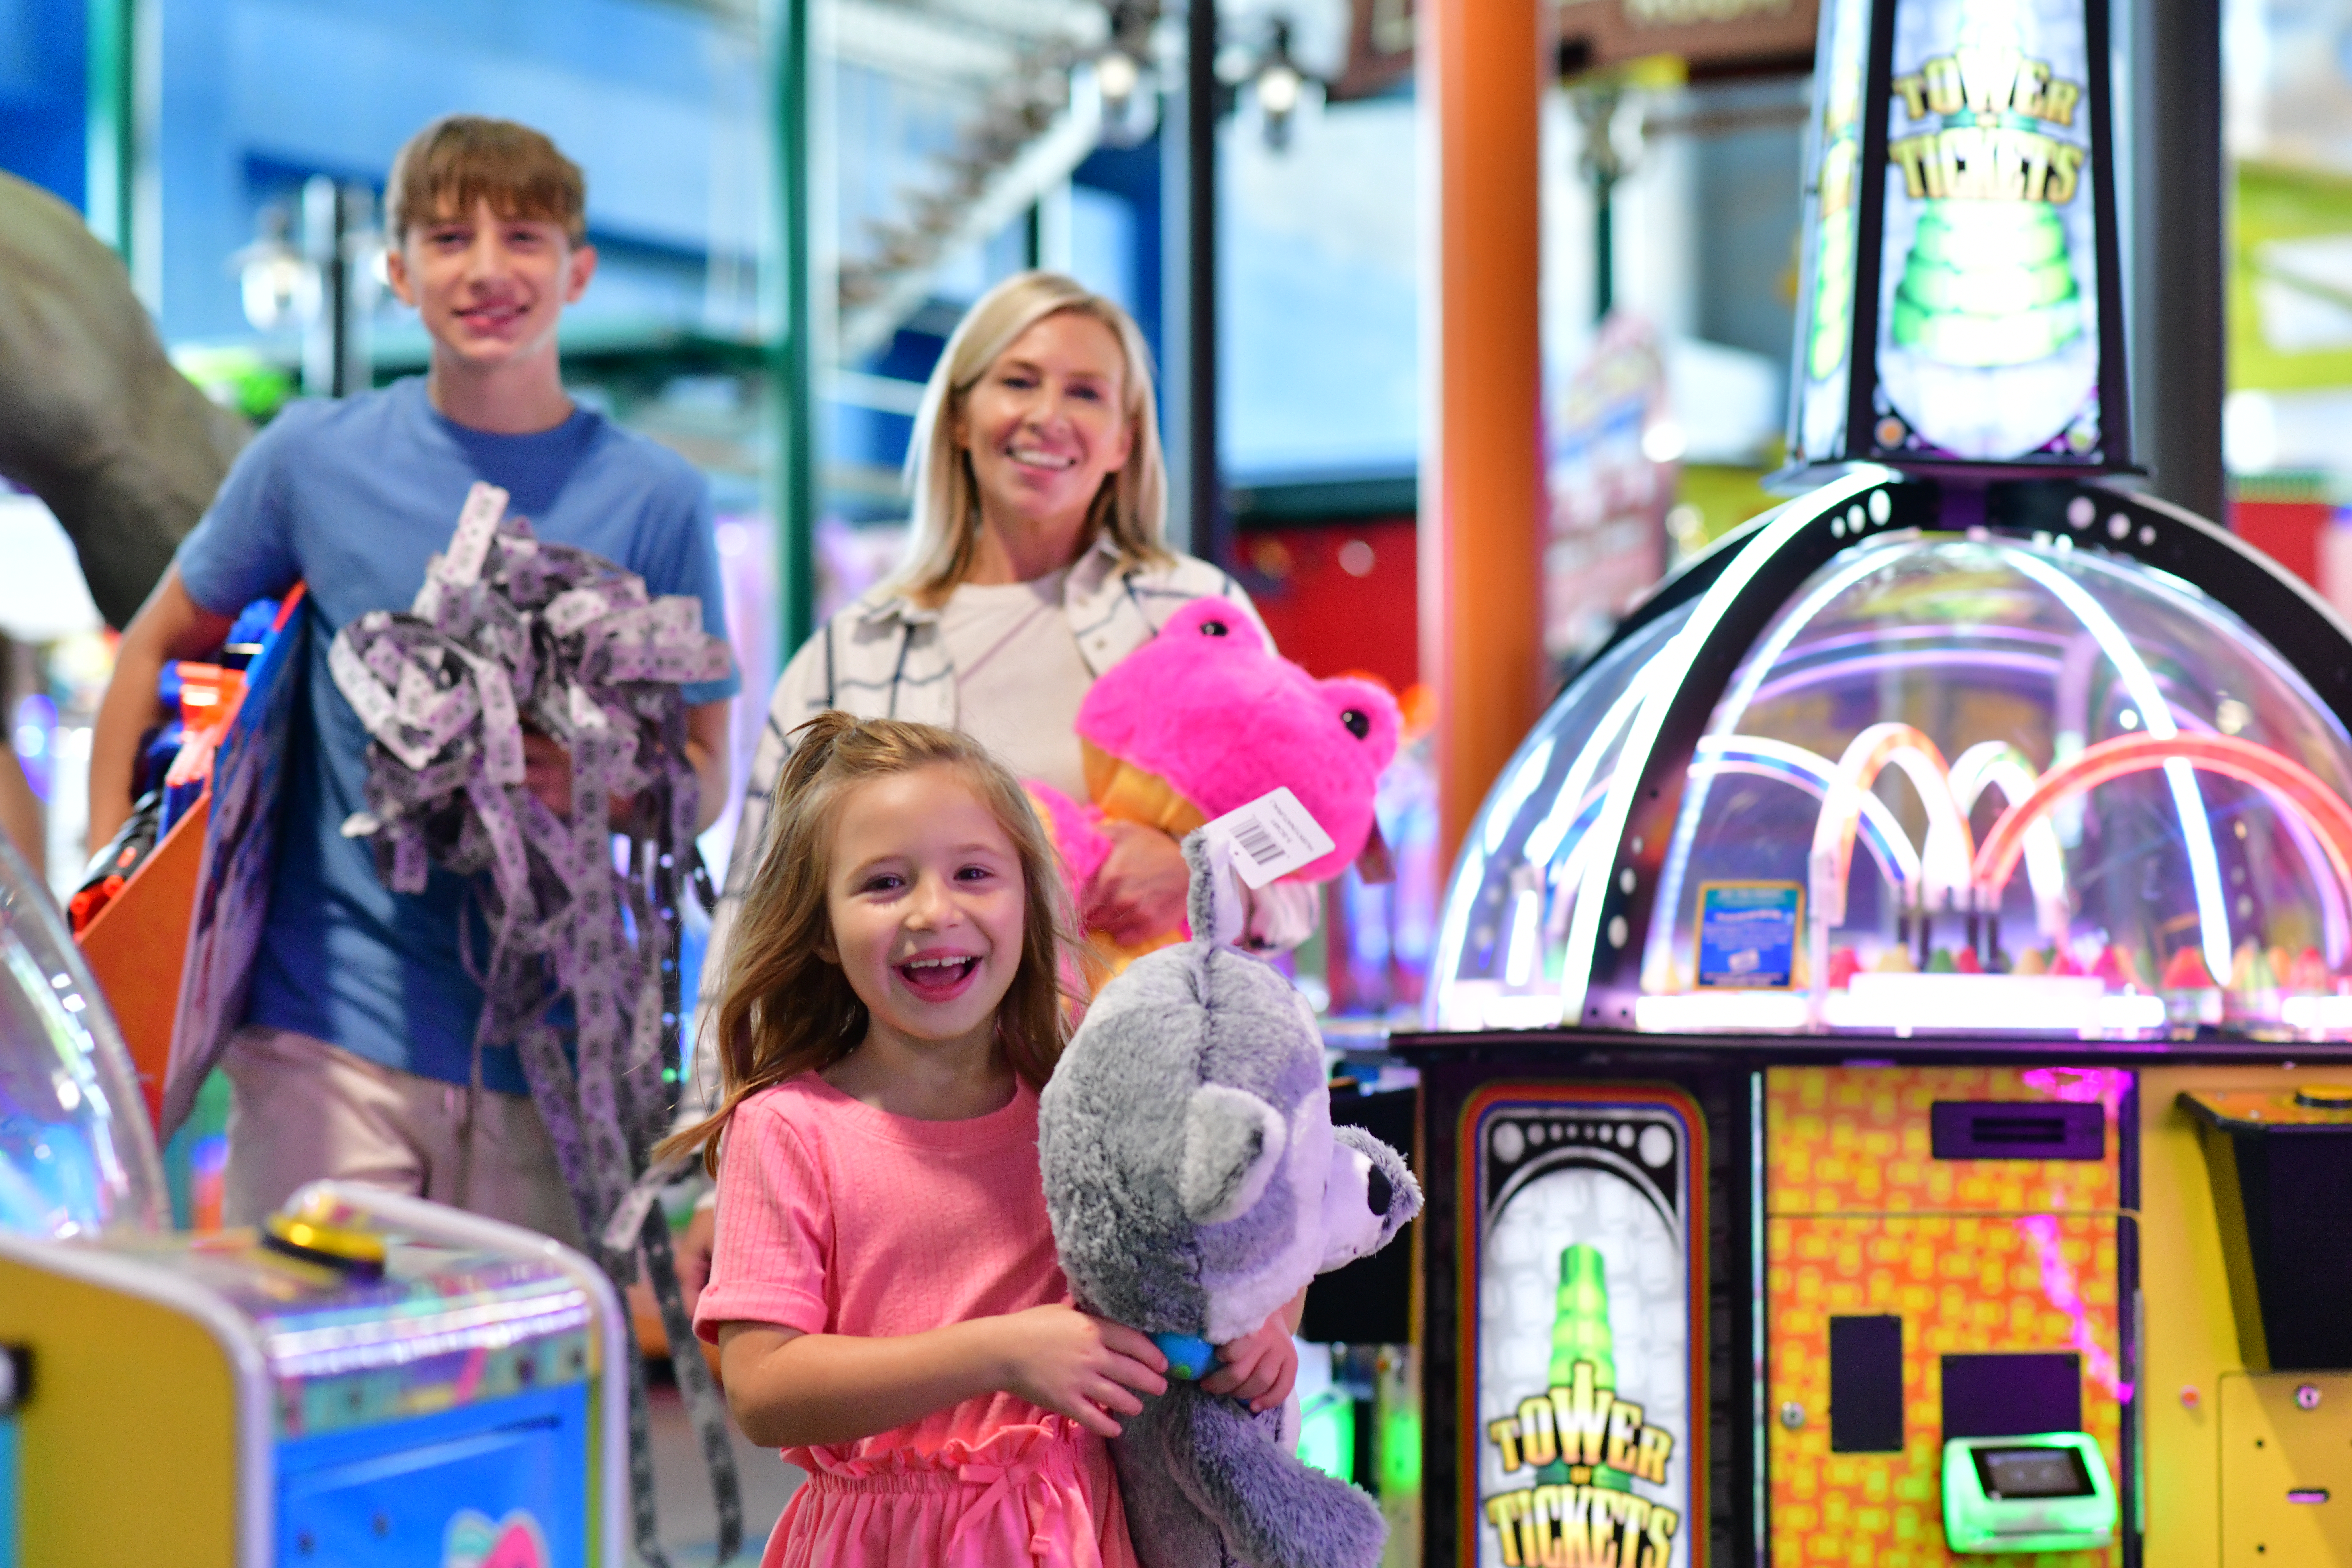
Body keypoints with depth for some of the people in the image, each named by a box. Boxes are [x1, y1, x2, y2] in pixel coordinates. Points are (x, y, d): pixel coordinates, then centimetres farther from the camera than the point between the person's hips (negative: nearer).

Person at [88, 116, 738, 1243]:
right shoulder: (314, 459, 3)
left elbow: (704, 776, 6)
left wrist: (588, 787, -15)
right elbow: (155, 652, 15)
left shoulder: (654, 500, 2)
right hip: (330, 1024, 0)